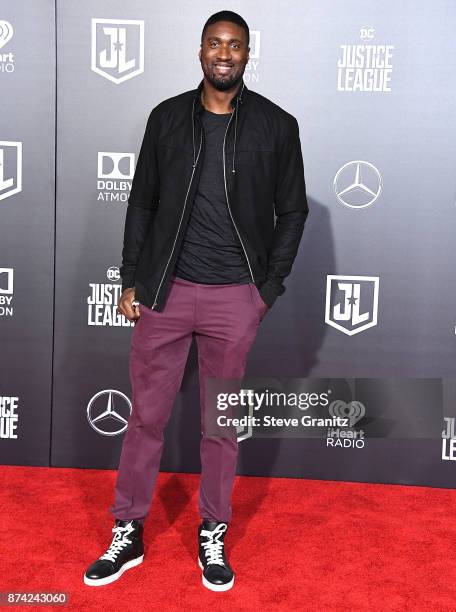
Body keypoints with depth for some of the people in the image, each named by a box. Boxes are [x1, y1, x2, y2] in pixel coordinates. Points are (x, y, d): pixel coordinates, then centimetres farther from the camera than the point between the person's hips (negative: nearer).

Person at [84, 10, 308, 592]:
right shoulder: (167, 117, 5)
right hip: (165, 290, 1)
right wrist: (131, 279, 3)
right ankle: (127, 533, 23)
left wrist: (270, 287, -1)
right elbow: (141, 202, 8)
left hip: (235, 298, -1)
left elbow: (292, 210, 6)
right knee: (146, 416, 7)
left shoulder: (276, 125, 1)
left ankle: (213, 536, 26)